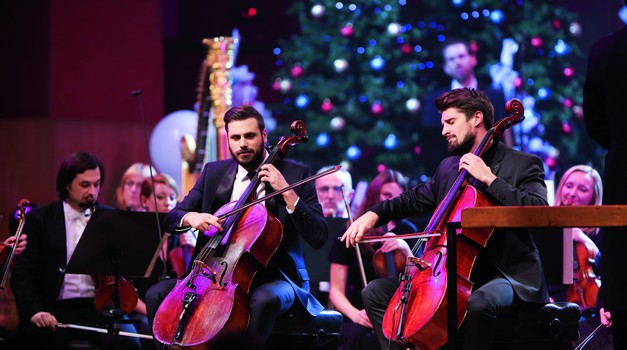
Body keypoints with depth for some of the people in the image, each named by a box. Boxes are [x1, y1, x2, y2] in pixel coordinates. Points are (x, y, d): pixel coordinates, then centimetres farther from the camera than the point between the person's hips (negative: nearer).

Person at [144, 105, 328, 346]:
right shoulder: (213, 172, 10)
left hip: (273, 277, -4)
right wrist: (191, 217, -14)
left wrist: (287, 193, -19)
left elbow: (318, 237, -10)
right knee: (157, 295, -16)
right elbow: (172, 217, 9)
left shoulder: (294, 174, -2)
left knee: (264, 300, -39)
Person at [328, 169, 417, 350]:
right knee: (357, 335, -36)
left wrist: (405, 249, -14)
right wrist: (354, 313, -20)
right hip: (362, 313, -1)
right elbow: (336, 291, 1)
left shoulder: (407, 231, 12)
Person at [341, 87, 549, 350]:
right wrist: (374, 214, 4)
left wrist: (490, 179, -22)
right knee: (375, 292, 1)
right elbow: (415, 199, 22)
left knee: (479, 304, -41)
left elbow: (540, 211, -21)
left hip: (510, 276, -7)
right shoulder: (448, 167, 15)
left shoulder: (522, 164, -5)